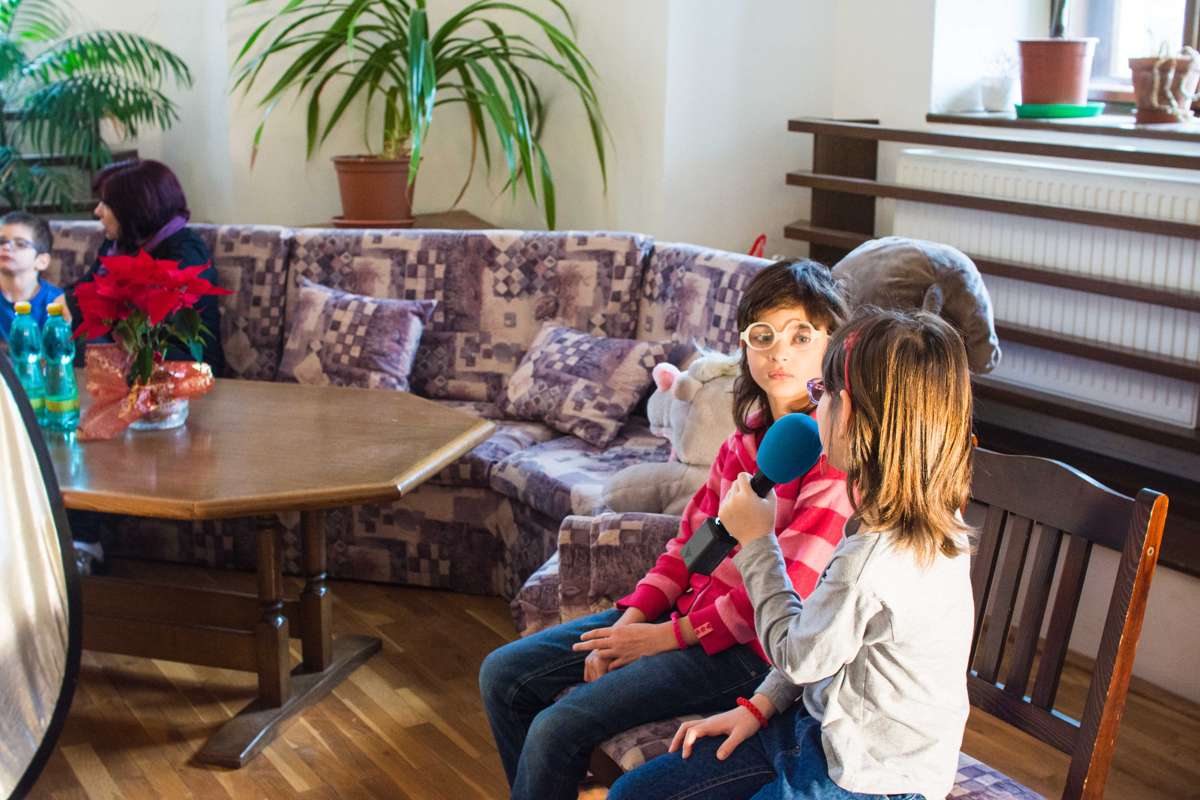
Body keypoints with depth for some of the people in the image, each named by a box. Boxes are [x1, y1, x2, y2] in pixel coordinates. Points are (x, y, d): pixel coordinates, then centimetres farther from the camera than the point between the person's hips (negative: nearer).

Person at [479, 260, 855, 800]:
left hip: (748, 646, -8)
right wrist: (630, 623, -3)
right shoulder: (748, 435, 7)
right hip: (693, 607, 8)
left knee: (558, 729, -20)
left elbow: (786, 590, -21)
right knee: (503, 675, 6)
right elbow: (691, 539, 10)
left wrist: (671, 635, -14)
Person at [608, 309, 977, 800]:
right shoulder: (930, 519, -2)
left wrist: (757, 542, -5)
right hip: (830, 732, 9)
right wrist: (760, 704, 7)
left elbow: (798, 657, -13)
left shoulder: (870, 560, -32)